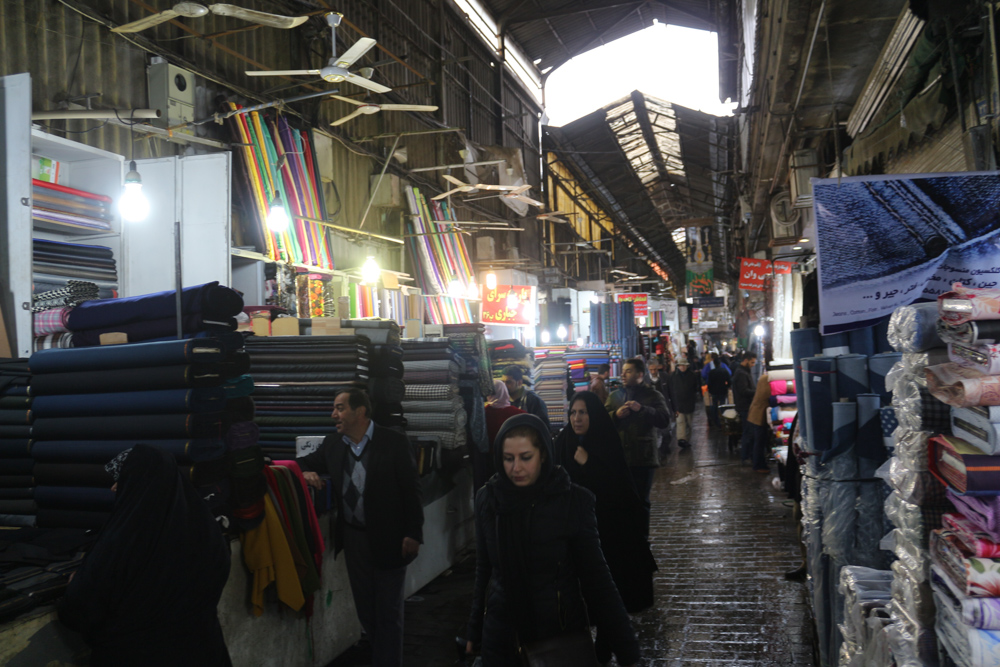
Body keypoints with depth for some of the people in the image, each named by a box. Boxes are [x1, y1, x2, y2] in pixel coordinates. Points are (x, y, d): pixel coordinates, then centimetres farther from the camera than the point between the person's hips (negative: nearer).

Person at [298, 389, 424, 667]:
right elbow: (307, 463, 16)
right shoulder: (332, 443, 1)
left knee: (388, 612, 7)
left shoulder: (394, 442, -14)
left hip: (389, 539, -5)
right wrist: (305, 472, -8)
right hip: (353, 539, 6)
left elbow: (411, 490, -13)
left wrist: (413, 534, -14)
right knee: (365, 609, 19)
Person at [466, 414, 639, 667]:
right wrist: (475, 629, 11)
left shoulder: (573, 501, -15)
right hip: (501, 635, 2)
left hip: (562, 632, -2)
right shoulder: (488, 499, -7)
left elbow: (596, 577, -10)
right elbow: (484, 569, 5)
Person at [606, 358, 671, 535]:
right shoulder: (614, 396, 14)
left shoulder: (653, 395, 3)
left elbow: (664, 420, -10)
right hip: (618, 457, 3)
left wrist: (641, 409, -19)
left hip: (643, 458, -3)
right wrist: (616, 414, -10)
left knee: (641, 500, 5)